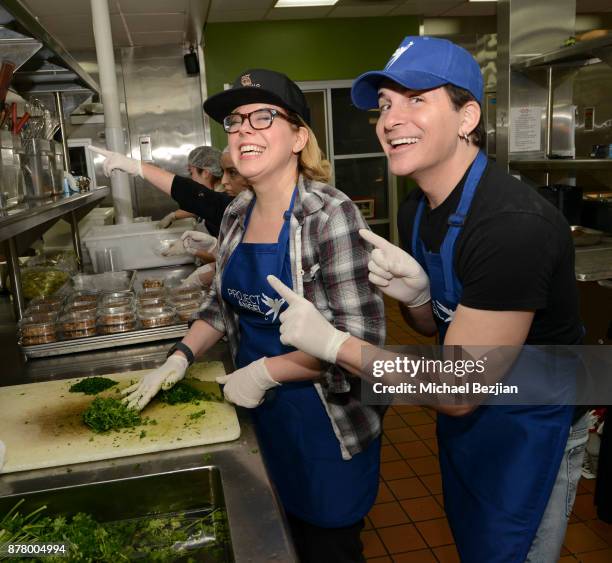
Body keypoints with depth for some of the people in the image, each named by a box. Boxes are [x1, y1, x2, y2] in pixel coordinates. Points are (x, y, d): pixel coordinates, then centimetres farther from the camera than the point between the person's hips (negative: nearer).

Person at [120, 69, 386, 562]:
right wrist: (181, 357, 0)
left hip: (326, 423, -6)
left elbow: (361, 339, -24)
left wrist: (265, 371, -20)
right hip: (260, 414, 7)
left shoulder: (329, 215, -21)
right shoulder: (237, 214, 0)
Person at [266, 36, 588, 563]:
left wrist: (330, 340, -26)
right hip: (465, 414, 7)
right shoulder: (414, 210, -6)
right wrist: (413, 296, -18)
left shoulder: (516, 224, -33)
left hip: (532, 425, -7)